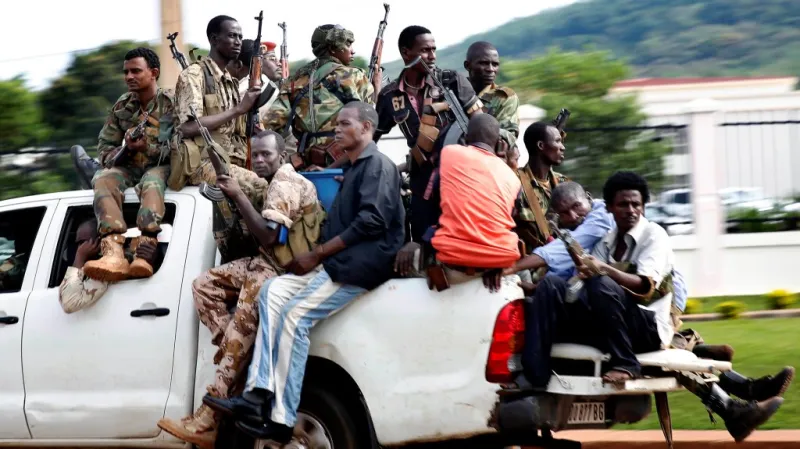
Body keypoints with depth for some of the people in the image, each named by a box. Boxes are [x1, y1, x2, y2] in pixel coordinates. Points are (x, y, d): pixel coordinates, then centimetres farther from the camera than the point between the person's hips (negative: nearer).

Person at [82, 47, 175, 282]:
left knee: (151, 183, -38)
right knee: (103, 179, -28)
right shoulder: (121, 106, 12)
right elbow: (104, 150, 10)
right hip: (128, 166, 4)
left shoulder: (170, 103, -2)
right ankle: (114, 253, -49)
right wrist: (126, 149, -13)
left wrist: (147, 148, -25)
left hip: (161, 166, -4)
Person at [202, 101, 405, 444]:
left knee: (295, 314, -21)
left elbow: (371, 222, -17)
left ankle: (281, 420, -22)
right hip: (337, 262, 9)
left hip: (363, 264, -9)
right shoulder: (353, 169, 27)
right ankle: (260, 395, -20)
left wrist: (317, 255, -15)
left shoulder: (378, 165, -4)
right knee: (273, 291, -8)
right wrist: (317, 258, 2)